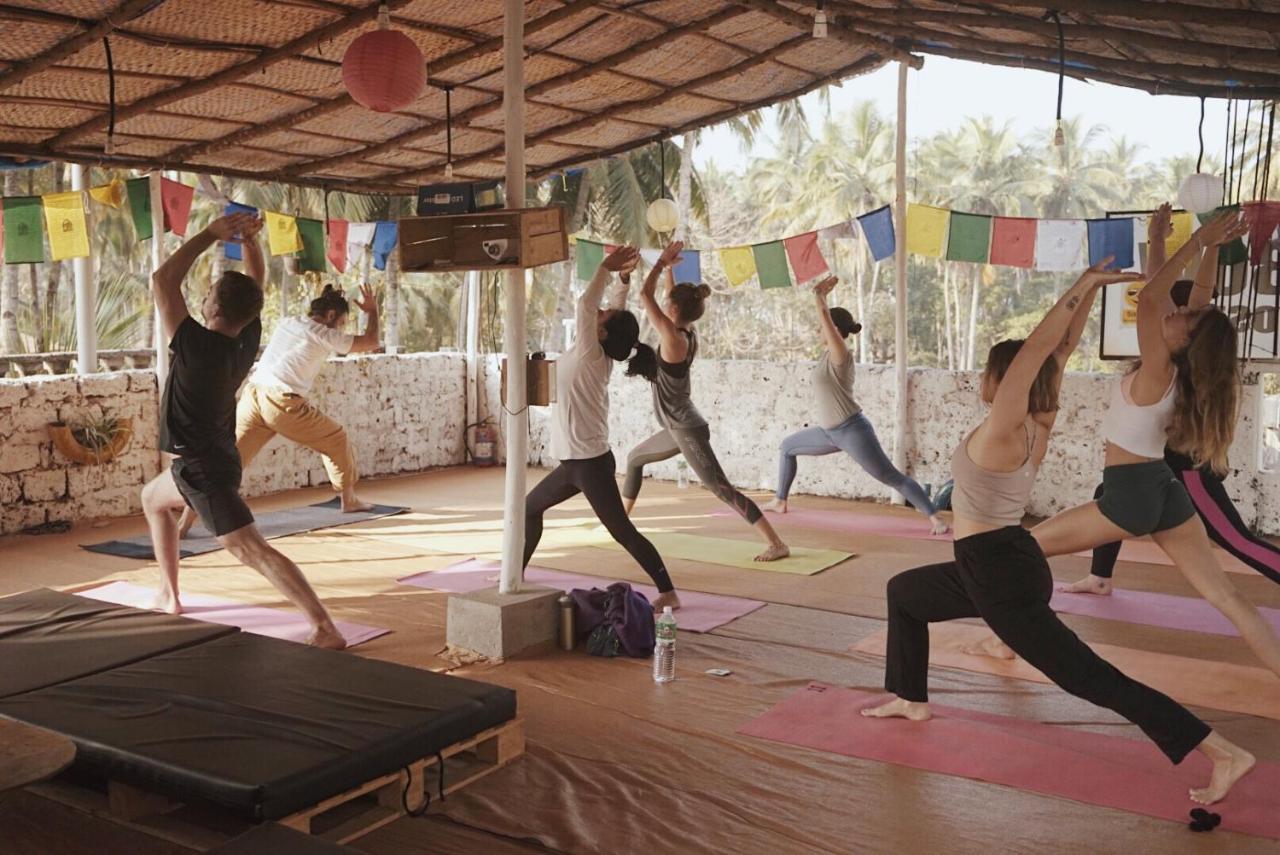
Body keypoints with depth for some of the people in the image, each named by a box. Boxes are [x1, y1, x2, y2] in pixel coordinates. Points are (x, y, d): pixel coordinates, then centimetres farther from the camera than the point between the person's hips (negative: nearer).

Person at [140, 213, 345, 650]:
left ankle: (326, 630, -20)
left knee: (253, 551, -13)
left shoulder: (197, 346, -26)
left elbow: (162, 280, -23)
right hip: (207, 459, 9)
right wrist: (250, 239, -9)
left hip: (203, 468, -9)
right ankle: (169, 596, 35)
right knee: (153, 499, 33)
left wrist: (211, 234, -22)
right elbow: (257, 281, 6)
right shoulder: (248, 340, -7)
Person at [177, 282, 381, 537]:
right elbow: (370, 343, 7)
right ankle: (349, 499, 29)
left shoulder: (286, 323, 20)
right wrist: (372, 311, 21)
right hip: (282, 403, -6)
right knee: (335, 440, 17)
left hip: (252, 394, 6)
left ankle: (186, 520, -10)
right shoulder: (324, 335, 2)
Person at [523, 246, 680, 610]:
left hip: (591, 462, -9)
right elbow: (605, 311, 16)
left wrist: (608, 269, -17)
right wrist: (622, 279, 6)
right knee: (530, 507, 21)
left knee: (623, 531, -8)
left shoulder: (591, 355, -15)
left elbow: (585, 303, -23)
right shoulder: (600, 357, 7)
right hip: (574, 461, 9)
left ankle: (668, 593, -6)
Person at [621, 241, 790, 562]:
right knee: (634, 458, 26)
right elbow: (672, 296, 19)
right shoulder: (688, 334, 2)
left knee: (721, 489, -10)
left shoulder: (672, 337, -22)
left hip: (687, 430, -10)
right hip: (680, 428, 10)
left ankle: (778, 545, -12)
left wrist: (662, 262, -9)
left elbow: (646, 294, -19)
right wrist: (669, 267, 18)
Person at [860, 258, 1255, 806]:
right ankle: (912, 701, 34)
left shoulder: (1004, 430, -18)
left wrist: (1083, 287, -21)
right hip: (996, 566, 10)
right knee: (902, 591, 25)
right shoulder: (1037, 424, 4)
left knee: (1089, 678, -7)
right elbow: (1061, 352, 7)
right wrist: (1089, 294, 4)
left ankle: (1223, 753, -5)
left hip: (1001, 575, -10)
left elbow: (1036, 350, -25)